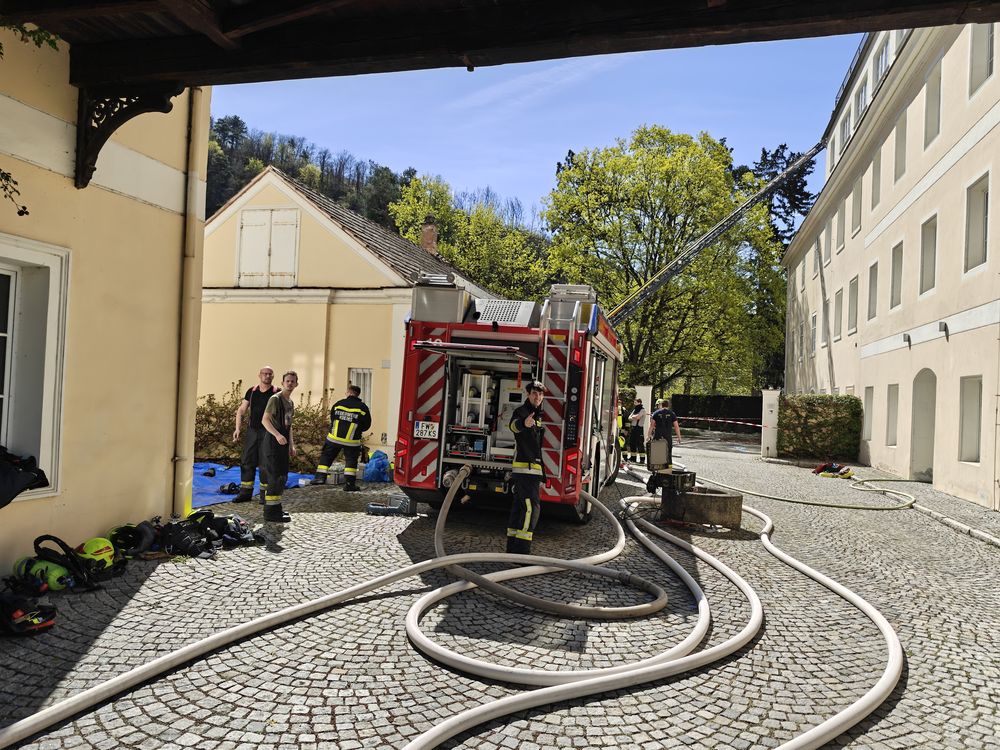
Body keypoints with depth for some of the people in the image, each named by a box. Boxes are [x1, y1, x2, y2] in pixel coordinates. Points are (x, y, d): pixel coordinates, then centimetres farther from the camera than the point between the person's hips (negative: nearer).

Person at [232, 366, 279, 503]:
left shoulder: (277, 393, -3)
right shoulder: (252, 392, 9)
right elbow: (241, 410, 12)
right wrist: (238, 428, 1)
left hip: (268, 432, -4)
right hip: (252, 431, 4)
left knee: (265, 464, -2)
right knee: (247, 461, 6)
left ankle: (265, 494, 8)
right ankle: (245, 492, 15)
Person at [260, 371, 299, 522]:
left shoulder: (290, 402, 17)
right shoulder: (275, 399, -10)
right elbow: (265, 420, -20)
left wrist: (292, 445, 18)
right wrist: (277, 435, -34)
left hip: (283, 442, 9)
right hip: (273, 441, -9)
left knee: (283, 476, 14)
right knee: (276, 475, -10)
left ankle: (275, 506, 25)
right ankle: (271, 511, -5)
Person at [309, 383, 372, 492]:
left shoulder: (338, 404, 0)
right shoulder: (363, 408, -5)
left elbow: (332, 419, 11)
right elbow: (366, 425, 1)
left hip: (334, 437, 1)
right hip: (352, 441, -1)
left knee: (326, 456, 15)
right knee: (351, 460, 8)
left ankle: (320, 476, 10)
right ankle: (349, 483, 2)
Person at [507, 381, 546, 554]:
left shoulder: (538, 416, 18)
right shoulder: (521, 411, -10)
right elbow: (514, 425, -36)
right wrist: (523, 423, -60)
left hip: (533, 470, 9)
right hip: (525, 468, -9)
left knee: (519, 507, 11)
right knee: (532, 507, -16)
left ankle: (512, 546, 16)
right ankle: (521, 548, -17)